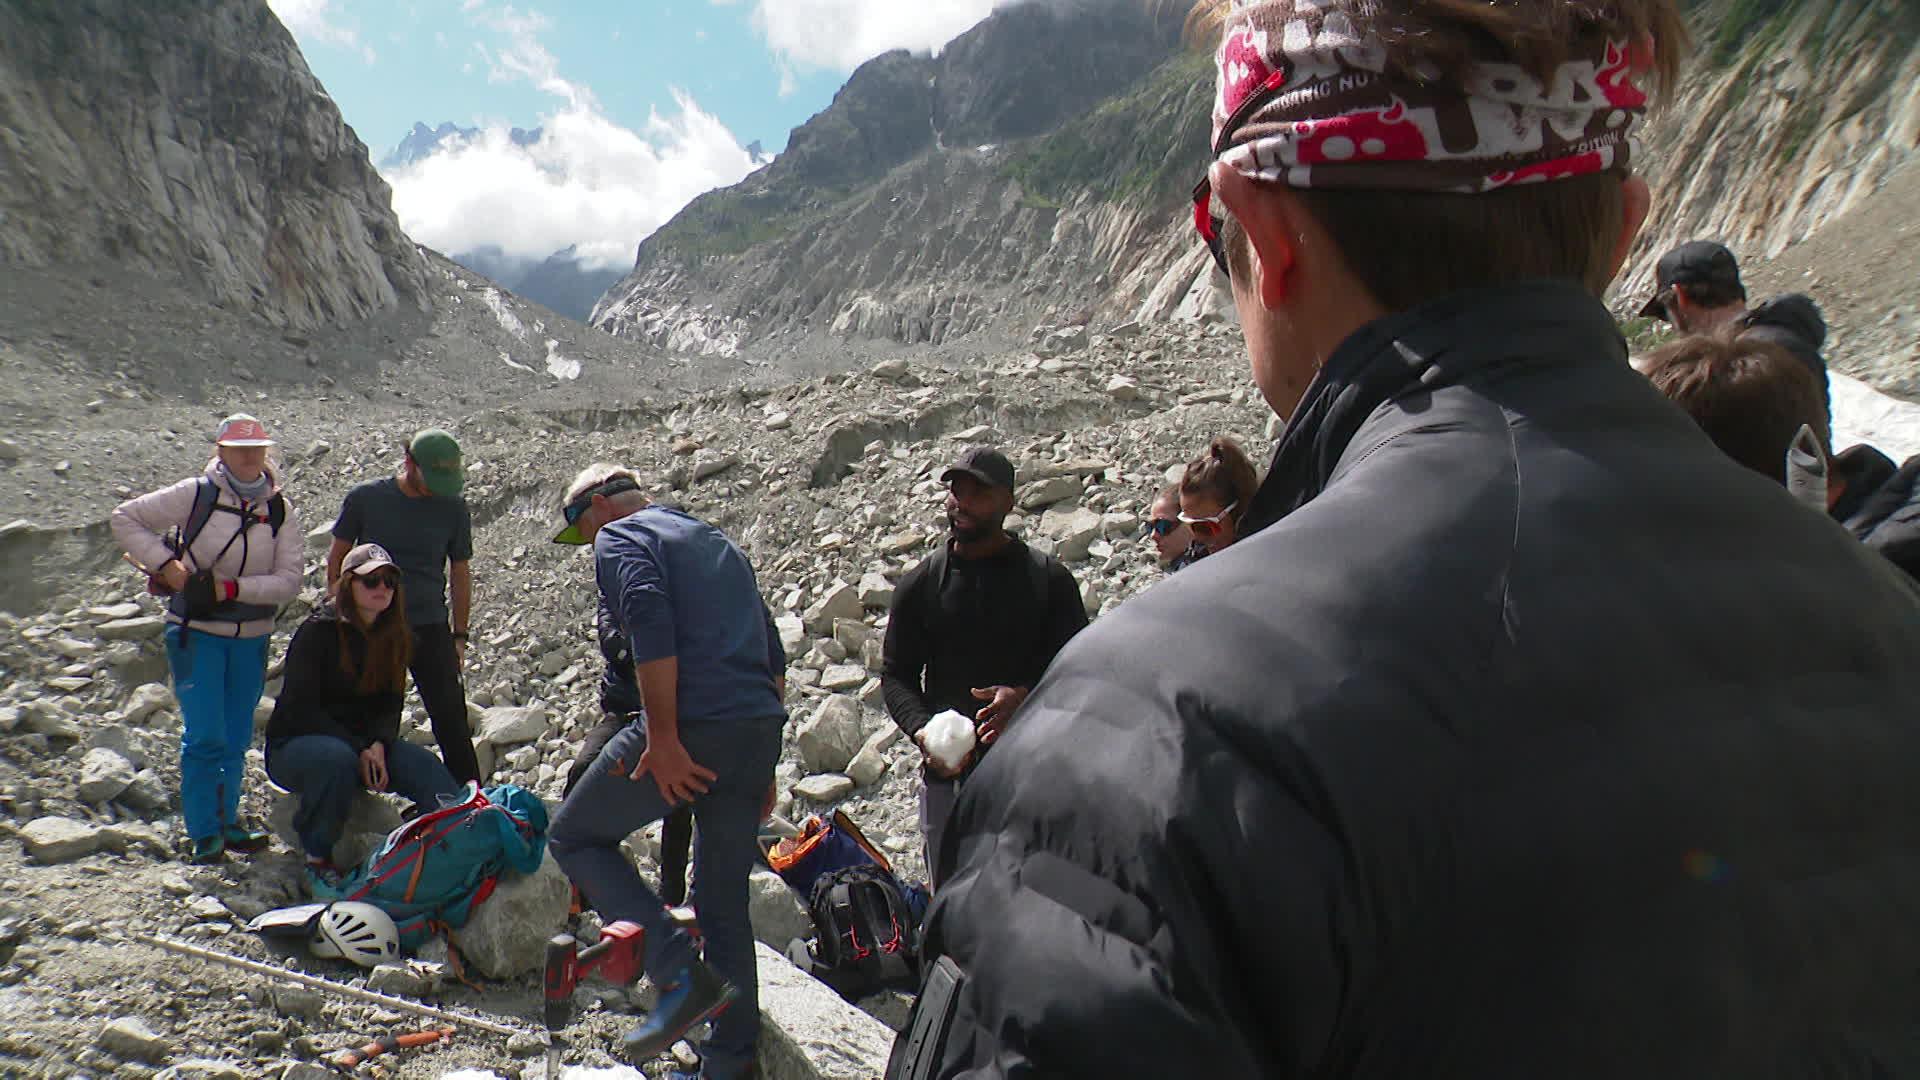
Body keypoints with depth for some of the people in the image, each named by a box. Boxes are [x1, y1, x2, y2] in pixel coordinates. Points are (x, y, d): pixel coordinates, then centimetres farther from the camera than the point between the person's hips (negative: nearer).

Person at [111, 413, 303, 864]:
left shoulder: (280, 510, 0)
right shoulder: (196, 493, -7)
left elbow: (288, 580, -6)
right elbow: (125, 518, -1)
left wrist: (231, 587, -18)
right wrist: (166, 563, -12)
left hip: (252, 638, 3)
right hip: (196, 631, -3)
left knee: (237, 738, 12)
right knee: (205, 734, -8)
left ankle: (227, 821, 27)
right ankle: (203, 832, 5)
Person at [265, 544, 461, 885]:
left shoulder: (393, 638, 3)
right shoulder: (319, 630, -14)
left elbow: (391, 704, 3)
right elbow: (300, 708, -18)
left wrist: (379, 745, -18)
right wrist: (358, 749, -24)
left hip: (361, 743, 5)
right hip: (293, 745, -4)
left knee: (421, 762, -23)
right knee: (337, 757, -38)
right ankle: (317, 857, -21)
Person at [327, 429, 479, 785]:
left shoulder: (453, 508, 2)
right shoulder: (366, 498, -2)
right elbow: (337, 558, 8)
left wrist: (459, 635, 8)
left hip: (430, 628, 1)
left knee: (452, 721, -2)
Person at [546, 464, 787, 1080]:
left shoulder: (620, 538, 5)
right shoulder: (716, 542, 28)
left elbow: (652, 627, -15)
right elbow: (772, 654, 24)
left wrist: (663, 739, -18)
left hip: (693, 727, -8)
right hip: (762, 730, 8)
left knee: (575, 836, 12)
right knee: (725, 901, 16)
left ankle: (682, 977, -3)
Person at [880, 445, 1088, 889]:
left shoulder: (1048, 578, 2)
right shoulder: (920, 584, 8)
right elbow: (895, 675, 8)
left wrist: (1024, 696, -20)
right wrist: (921, 730, -12)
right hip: (947, 773, 2)